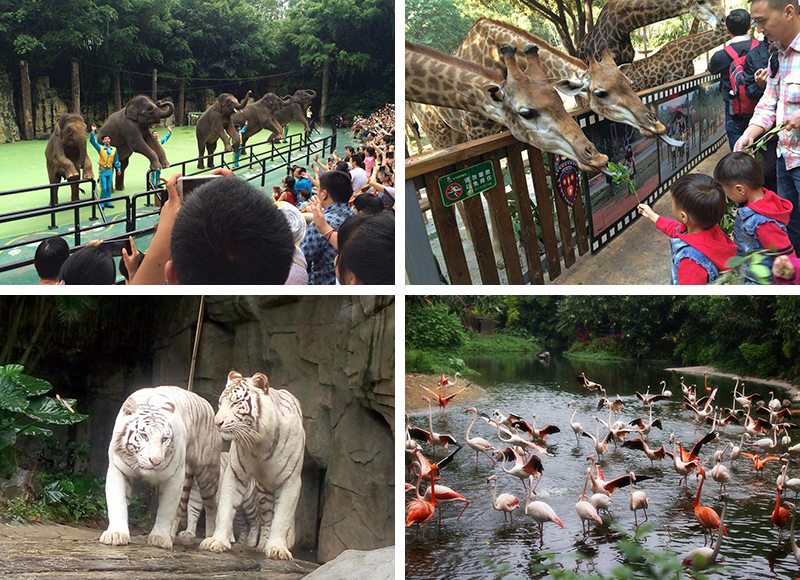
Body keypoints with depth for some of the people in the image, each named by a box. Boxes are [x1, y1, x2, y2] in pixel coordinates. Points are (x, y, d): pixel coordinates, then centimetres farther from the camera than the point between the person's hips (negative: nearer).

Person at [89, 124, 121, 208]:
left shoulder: (114, 149, 4)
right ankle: (101, 204, 5)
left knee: (109, 188, 9)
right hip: (102, 170, -3)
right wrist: (93, 132, -23)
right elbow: (92, 141, -14)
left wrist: (118, 168, 17)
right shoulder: (100, 148, -4)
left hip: (110, 170, 3)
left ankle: (107, 203, 18)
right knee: (103, 188, -5)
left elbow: (116, 159, 15)